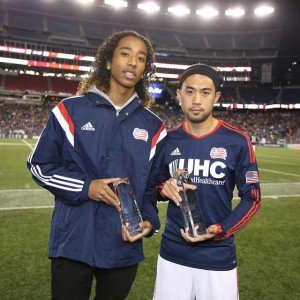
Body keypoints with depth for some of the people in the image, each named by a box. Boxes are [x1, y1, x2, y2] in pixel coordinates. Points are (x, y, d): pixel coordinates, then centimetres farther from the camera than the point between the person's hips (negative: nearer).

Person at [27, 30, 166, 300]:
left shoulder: (152, 126, 5)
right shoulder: (72, 110, -3)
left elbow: (153, 183, 8)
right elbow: (39, 165, -1)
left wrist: (149, 220, -9)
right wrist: (85, 187, -14)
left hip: (125, 246, 3)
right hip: (73, 242, -2)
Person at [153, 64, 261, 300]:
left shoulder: (237, 141, -9)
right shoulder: (168, 140, -1)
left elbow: (251, 198, -5)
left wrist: (220, 230, -18)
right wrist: (164, 188, -13)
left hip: (218, 258, -2)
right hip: (172, 254, 3)